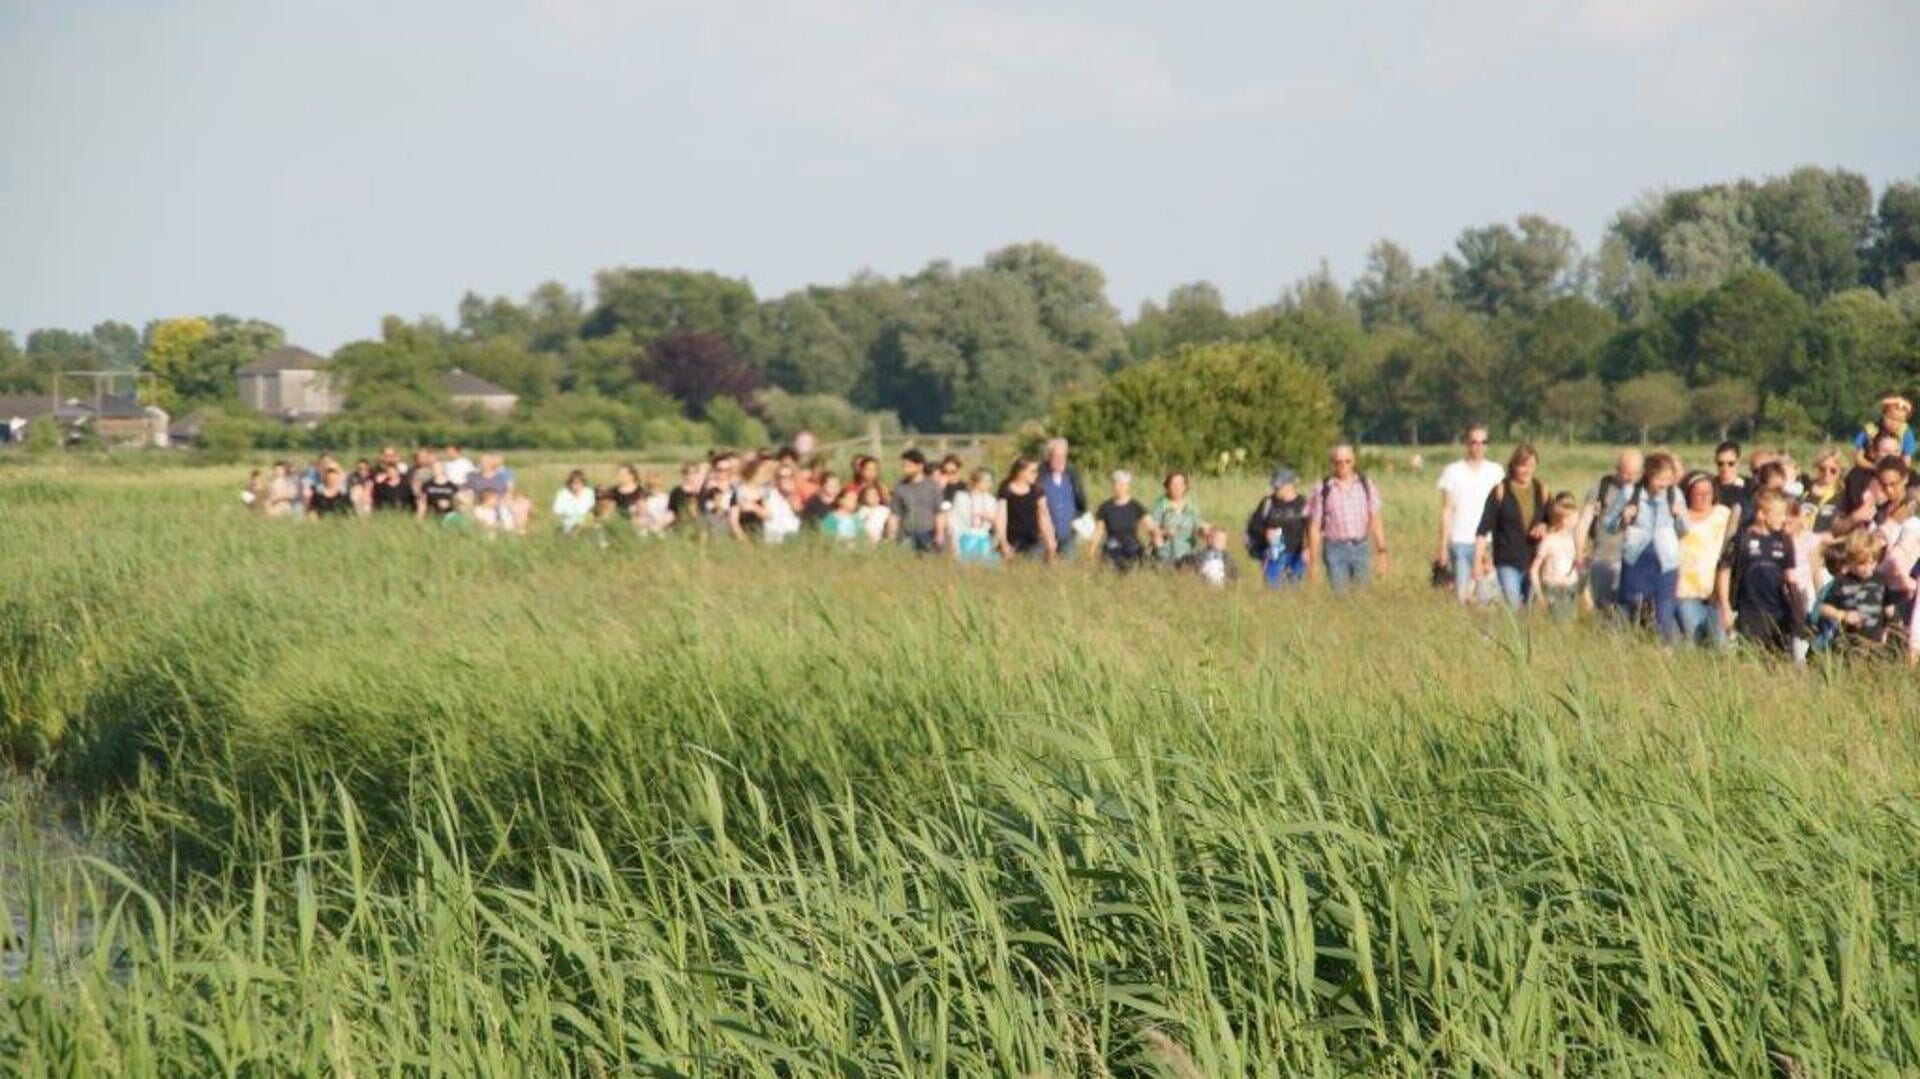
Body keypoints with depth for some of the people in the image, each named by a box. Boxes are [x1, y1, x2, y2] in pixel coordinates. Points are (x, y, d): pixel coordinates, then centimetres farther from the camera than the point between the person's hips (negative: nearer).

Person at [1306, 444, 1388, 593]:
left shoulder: (1366, 485, 7)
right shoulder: (1323, 490, 0)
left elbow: (1376, 519, 8)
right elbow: (1314, 526, 3)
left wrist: (1382, 550, 2)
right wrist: (1313, 560, 1)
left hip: (1362, 547, 2)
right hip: (1336, 549, -2)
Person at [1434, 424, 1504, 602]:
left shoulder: (1496, 471, 7)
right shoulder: (1452, 472, 4)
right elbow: (1446, 511, 6)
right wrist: (1443, 545, 2)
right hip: (1460, 542, -1)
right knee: (1461, 596, -6)